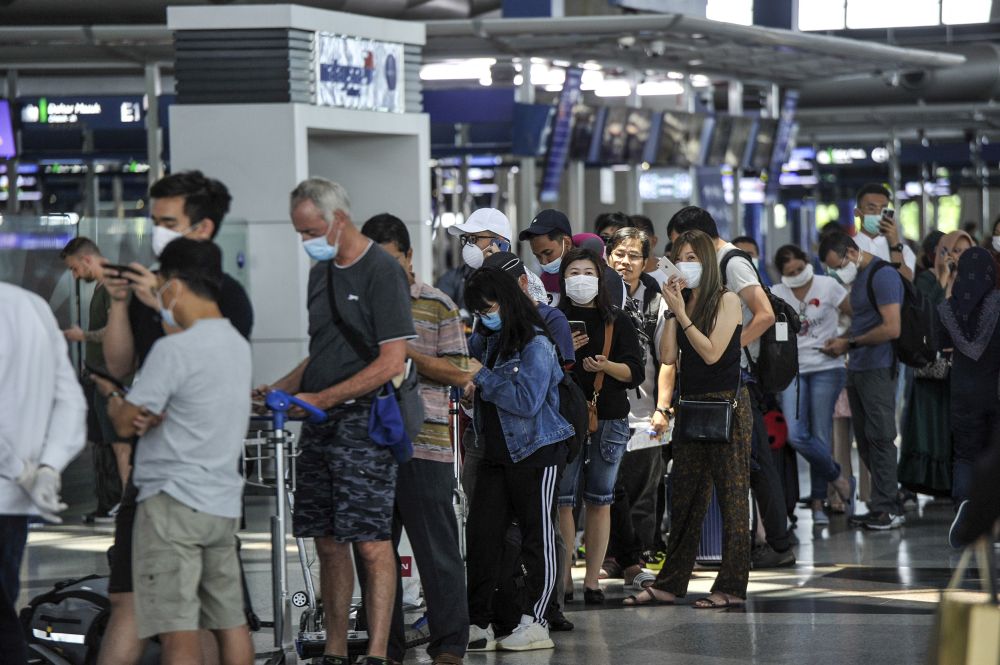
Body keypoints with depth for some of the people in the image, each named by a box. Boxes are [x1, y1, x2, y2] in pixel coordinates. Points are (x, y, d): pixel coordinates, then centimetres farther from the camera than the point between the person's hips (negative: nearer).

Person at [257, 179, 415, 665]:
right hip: (319, 424, 8)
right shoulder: (321, 273, 17)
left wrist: (321, 399, -15)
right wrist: (280, 389, 9)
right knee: (328, 542, 9)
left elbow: (392, 362, -15)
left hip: (364, 420, -8)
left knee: (371, 544, -9)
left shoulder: (381, 271, -9)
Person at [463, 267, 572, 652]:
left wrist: (483, 378, -17)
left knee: (537, 536, 0)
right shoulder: (486, 340, 10)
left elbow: (528, 401, -21)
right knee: (481, 533, 0)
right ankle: (478, 625, 2)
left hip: (536, 453, -7)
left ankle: (534, 624, 4)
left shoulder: (535, 345, -12)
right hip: (497, 454, 7)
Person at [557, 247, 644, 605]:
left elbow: (635, 372, 2)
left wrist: (605, 366, -16)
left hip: (609, 420, 1)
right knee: (561, 500, -5)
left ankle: (592, 579, 6)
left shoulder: (618, 321, 8)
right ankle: (563, 577, 1)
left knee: (599, 501, 2)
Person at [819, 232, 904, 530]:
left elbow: (891, 328, -20)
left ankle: (886, 508, -4)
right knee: (865, 441, 9)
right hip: (857, 369, 10)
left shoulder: (883, 275, -13)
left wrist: (850, 343, -13)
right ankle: (885, 504, 13)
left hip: (877, 369, -10)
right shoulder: (859, 277, 17)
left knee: (880, 438, -7)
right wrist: (841, 340, 8)